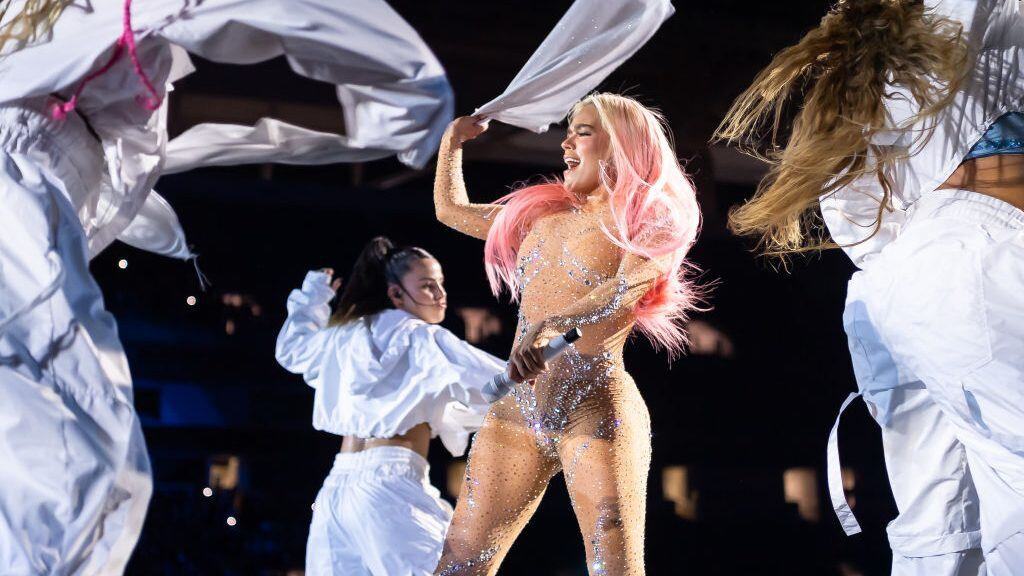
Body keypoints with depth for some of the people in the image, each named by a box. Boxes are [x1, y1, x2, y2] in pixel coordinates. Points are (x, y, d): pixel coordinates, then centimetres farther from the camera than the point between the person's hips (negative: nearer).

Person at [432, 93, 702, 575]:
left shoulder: (650, 219, 2)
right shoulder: (542, 212, 20)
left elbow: (629, 288, -20)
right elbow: (451, 209, 34)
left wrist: (549, 326, -34)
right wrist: (453, 139, 30)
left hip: (596, 408, -6)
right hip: (516, 408, 6)